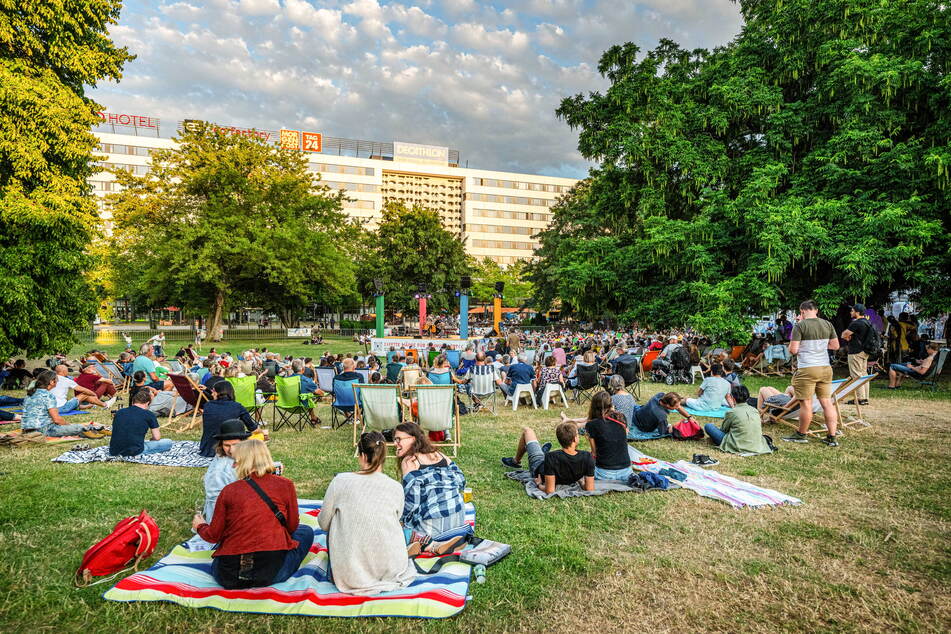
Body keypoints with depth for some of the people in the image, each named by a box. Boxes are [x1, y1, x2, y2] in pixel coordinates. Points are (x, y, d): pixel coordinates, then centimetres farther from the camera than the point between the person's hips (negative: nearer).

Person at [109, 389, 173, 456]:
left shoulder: (119, 412, 11)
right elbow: (157, 437, -2)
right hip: (134, 452, -7)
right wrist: (151, 440, 22)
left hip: (114, 452, 7)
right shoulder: (149, 415, -3)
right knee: (168, 443, 3)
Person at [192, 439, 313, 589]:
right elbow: (292, 526, 8)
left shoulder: (228, 490, 1)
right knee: (306, 532, 21)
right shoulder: (285, 485, -1)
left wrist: (200, 526, 30)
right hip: (270, 572, -4)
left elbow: (214, 536, 7)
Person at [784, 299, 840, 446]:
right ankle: (832, 437, 14)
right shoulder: (827, 324, 7)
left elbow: (793, 350, -12)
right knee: (827, 402, 10)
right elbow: (835, 346, 15)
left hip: (807, 369, -6)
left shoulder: (800, 326, -10)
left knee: (806, 403, 4)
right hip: (825, 368, 6)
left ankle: (802, 434, 18)